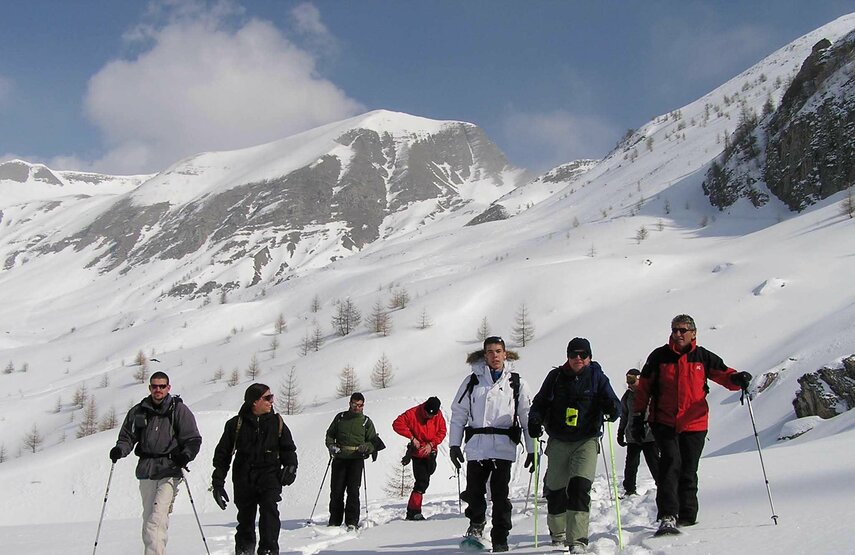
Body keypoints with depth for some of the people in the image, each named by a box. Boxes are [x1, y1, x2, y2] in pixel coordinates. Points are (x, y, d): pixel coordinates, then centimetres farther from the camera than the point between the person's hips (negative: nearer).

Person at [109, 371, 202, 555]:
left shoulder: (179, 410, 2)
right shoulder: (138, 411, 11)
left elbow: (193, 439, 2)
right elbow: (127, 436, 15)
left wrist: (186, 455, -17)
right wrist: (120, 449, -6)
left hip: (169, 470, -4)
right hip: (146, 470, 4)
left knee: (157, 516, -18)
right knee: (148, 516, 8)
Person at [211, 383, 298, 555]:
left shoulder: (277, 422, 7)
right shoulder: (236, 424, 3)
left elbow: (288, 448, 16)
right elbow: (223, 454, 8)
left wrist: (290, 467, -3)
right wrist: (218, 483, 6)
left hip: (269, 475, 0)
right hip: (244, 478, 0)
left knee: (269, 509, -21)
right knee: (245, 517, 8)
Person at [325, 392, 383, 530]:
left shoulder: (366, 422, 9)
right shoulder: (340, 418, 12)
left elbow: (374, 441, 9)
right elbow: (330, 434, 19)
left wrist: (366, 447, -12)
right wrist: (331, 445, -1)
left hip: (356, 460, -2)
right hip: (339, 459, 2)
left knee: (353, 491, -9)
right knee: (336, 491, 0)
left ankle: (352, 522, -4)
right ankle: (334, 521, 11)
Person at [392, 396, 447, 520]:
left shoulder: (438, 415, -4)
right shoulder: (413, 413, -16)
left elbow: (442, 432, 1)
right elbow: (397, 424, -19)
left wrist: (431, 444, -15)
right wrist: (412, 437, -23)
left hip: (430, 452, 5)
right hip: (417, 453, -5)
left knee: (424, 480, 18)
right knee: (422, 482, -12)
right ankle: (413, 512, -10)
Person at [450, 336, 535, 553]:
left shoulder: (516, 383, 7)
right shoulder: (473, 381, 9)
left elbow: (528, 418, 8)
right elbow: (458, 414, 10)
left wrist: (532, 449, 4)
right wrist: (454, 444, 4)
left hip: (503, 448, -1)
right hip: (476, 447, 1)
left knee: (500, 495, -4)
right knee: (474, 491, 1)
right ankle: (477, 523, 28)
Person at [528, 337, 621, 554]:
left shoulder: (597, 377, 2)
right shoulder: (556, 376, 4)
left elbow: (612, 402, -4)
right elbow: (540, 402, 12)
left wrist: (612, 409, -27)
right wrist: (535, 420, -7)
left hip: (586, 441, -2)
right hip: (558, 441, 2)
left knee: (579, 487, -18)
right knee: (555, 489, 7)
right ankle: (557, 531, 33)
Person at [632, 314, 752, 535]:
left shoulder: (703, 357, 6)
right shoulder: (659, 356, 4)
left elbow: (723, 374, 3)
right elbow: (643, 387, 8)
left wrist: (736, 379, -21)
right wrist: (638, 416, 5)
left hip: (694, 425, 2)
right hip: (664, 423, -2)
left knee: (688, 471, 8)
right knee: (671, 463, -18)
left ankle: (687, 517, 21)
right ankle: (667, 517, -22)